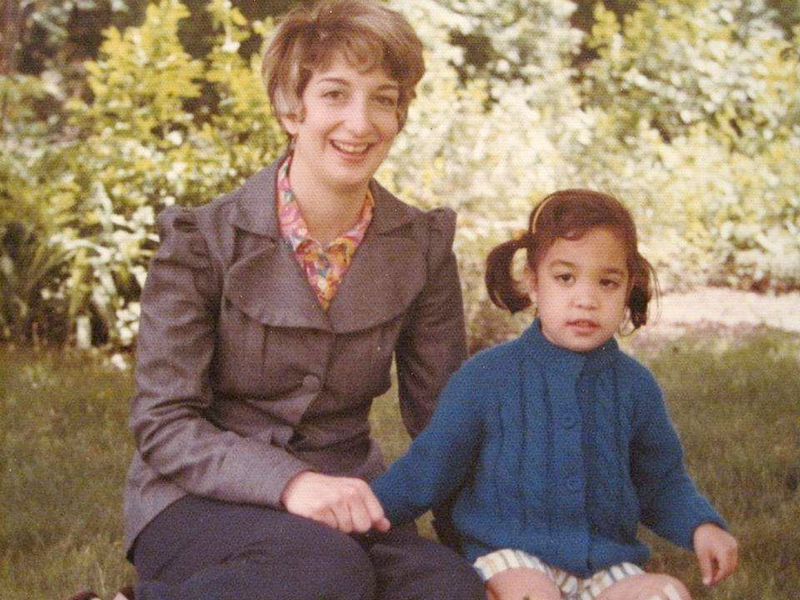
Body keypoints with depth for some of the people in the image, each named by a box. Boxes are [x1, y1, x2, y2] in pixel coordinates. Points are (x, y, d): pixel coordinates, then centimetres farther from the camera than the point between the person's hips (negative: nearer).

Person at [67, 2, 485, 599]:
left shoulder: (423, 246, 2)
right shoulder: (203, 238, -8)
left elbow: (442, 415, 8)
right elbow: (163, 422, -10)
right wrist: (289, 481, -26)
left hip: (344, 500, 3)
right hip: (201, 502, -3)